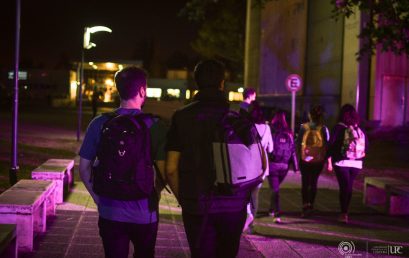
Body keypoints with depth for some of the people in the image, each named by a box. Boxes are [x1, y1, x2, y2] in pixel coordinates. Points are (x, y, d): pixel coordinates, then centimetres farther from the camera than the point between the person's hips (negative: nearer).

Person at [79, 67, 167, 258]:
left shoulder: (99, 124, -5)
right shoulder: (154, 126, -11)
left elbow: (84, 168, -1)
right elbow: (164, 170, -11)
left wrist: (97, 197, 11)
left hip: (110, 212, 1)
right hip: (144, 213, -1)